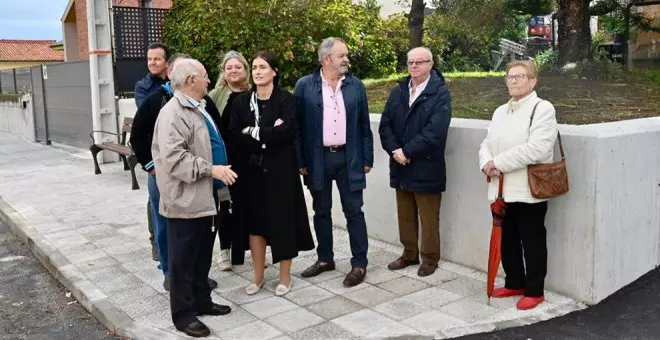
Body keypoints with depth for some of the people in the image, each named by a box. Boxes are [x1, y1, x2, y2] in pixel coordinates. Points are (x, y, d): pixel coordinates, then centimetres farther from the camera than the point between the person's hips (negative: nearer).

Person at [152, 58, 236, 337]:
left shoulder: (197, 108, 16)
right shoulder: (173, 113, -17)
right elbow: (174, 158, -26)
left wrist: (218, 171, 22)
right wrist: (211, 170, -25)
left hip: (204, 197, 10)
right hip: (185, 199, -10)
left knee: (203, 254, 18)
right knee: (183, 258, 3)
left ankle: (201, 301, 32)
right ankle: (183, 314, 15)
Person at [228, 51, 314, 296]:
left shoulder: (286, 100, -4)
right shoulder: (241, 102, 5)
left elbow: (287, 132, -19)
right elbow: (235, 137, -6)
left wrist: (254, 133, -13)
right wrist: (269, 136, -15)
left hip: (279, 170, -3)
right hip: (250, 171, 3)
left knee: (282, 221, 4)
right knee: (255, 222, 10)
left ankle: (285, 276, 19)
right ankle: (258, 276, 24)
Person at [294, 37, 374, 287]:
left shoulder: (356, 85, 4)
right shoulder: (305, 86, -1)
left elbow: (364, 125, 6)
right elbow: (297, 125, -1)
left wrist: (367, 159, 2)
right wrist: (300, 161, -4)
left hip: (349, 158, 0)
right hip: (318, 159, 0)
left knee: (354, 212, 3)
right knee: (321, 212, 12)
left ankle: (359, 264, 13)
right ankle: (325, 258, 27)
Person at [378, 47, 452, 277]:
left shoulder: (440, 93, -8)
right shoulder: (397, 92, 11)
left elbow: (435, 131, -18)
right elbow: (385, 125, 5)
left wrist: (407, 151, -18)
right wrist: (395, 150, -11)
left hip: (426, 167, -5)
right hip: (401, 166, 5)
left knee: (428, 217, 6)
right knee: (405, 215, 15)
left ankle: (430, 258, 20)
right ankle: (409, 253, 30)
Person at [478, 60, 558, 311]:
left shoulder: (543, 109, -9)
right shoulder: (500, 112, 15)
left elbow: (536, 149, -21)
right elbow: (487, 144, 11)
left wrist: (498, 163, -18)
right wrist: (487, 163, -12)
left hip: (529, 190, -7)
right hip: (502, 189, 7)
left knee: (532, 242, 5)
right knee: (507, 240, 16)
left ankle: (534, 290, 19)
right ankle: (514, 283, 32)